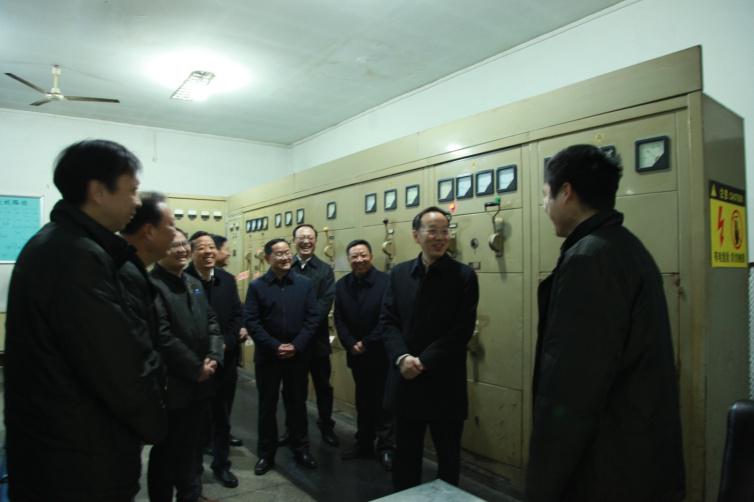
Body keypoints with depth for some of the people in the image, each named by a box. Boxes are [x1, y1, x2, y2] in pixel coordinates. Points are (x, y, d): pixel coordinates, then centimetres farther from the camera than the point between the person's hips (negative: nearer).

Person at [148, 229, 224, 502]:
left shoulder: (194, 284, 11)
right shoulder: (151, 285, -16)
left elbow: (212, 323, 10)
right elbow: (162, 337, -22)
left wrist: (213, 357, -5)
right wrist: (196, 368, -16)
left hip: (200, 383, 7)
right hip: (172, 386, -7)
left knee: (193, 446, 21)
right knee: (167, 450, 11)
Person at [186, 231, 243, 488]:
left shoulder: (228, 279, 4)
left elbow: (237, 315, 3)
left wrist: (226, 344, -9)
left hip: (225, 358, 4)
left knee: (222, 416, 15)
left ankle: (221, 464, 32)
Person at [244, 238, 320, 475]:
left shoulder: (305, 284, 1)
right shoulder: (256, 286, -3)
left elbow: (312, 317, -3)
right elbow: (251, 322, -9)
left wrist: (296, 345, -13)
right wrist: (275, 346, -16)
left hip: (297, 355, 1)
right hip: (267, 356, -1)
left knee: (297, 403, 12)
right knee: (267, 405, 11)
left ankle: (301, 449, 28)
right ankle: (266, 453, 26)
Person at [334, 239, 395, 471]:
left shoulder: (386, 281, -13)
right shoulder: (341, 285, 2)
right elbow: (339, 320, 2)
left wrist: (367, 343, -15)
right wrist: (351, 345, -10)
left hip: (381, 353, -4)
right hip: (356, 354, 5)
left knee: (383, 401, 4)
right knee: (363, 401, 16)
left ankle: (386, 447, 16)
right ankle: (364, 443, 29)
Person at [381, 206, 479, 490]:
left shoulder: (464, 276, -7)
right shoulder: (399, 273, 4)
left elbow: (461, 331, -12)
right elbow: (388, 321, 1)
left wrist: (423, 362, -17)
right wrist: (402, 358, -15)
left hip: (444, 384, -3)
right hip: (405, 381, 3)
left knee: (448, 456, 17)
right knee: (405, 455, 19)